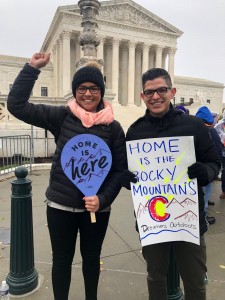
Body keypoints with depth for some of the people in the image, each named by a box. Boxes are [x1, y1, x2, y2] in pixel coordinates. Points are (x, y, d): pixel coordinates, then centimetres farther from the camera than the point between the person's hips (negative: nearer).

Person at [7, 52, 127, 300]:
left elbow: (120, 169, -3)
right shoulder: (62, 117, -5)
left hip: (96, 207, 1)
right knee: (62, 259, 17)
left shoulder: (113, 127, -4)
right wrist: (32, 68, -11)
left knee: (91, 257, 22)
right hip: (60, 204, 0)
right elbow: (16, 105, -8)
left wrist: (103, 198, -14)